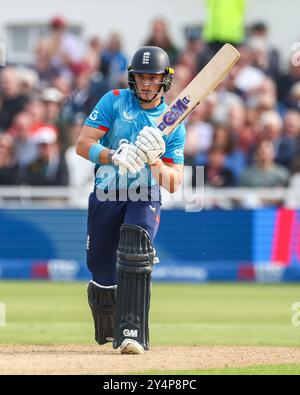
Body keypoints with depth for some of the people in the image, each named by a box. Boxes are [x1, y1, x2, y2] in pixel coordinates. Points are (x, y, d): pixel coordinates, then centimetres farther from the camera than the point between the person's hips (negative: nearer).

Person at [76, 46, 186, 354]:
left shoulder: (173, 124, 0)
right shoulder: (115, 101, -1)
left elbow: (174, 184, -4)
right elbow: (83, 144, -9)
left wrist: (154, 159, -24)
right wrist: (115, 157, -27)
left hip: (145, 200, -1)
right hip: (106, 197, 1)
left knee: (135, 249, -32)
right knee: (103, 279, 4)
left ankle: (132, 331, -35)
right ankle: (106, 331, 36)